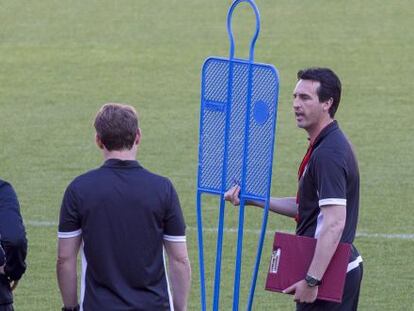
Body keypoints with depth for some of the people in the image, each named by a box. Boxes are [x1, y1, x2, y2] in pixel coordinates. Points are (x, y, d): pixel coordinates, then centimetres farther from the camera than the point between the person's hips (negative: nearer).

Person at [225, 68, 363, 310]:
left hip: (329, 273, -11)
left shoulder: (328, 154, -19)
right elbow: (306, 206, 24)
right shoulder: (326, 146, 14)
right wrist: (254, 199, 18)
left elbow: (334, 224, -26)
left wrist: (311, 280, -27)